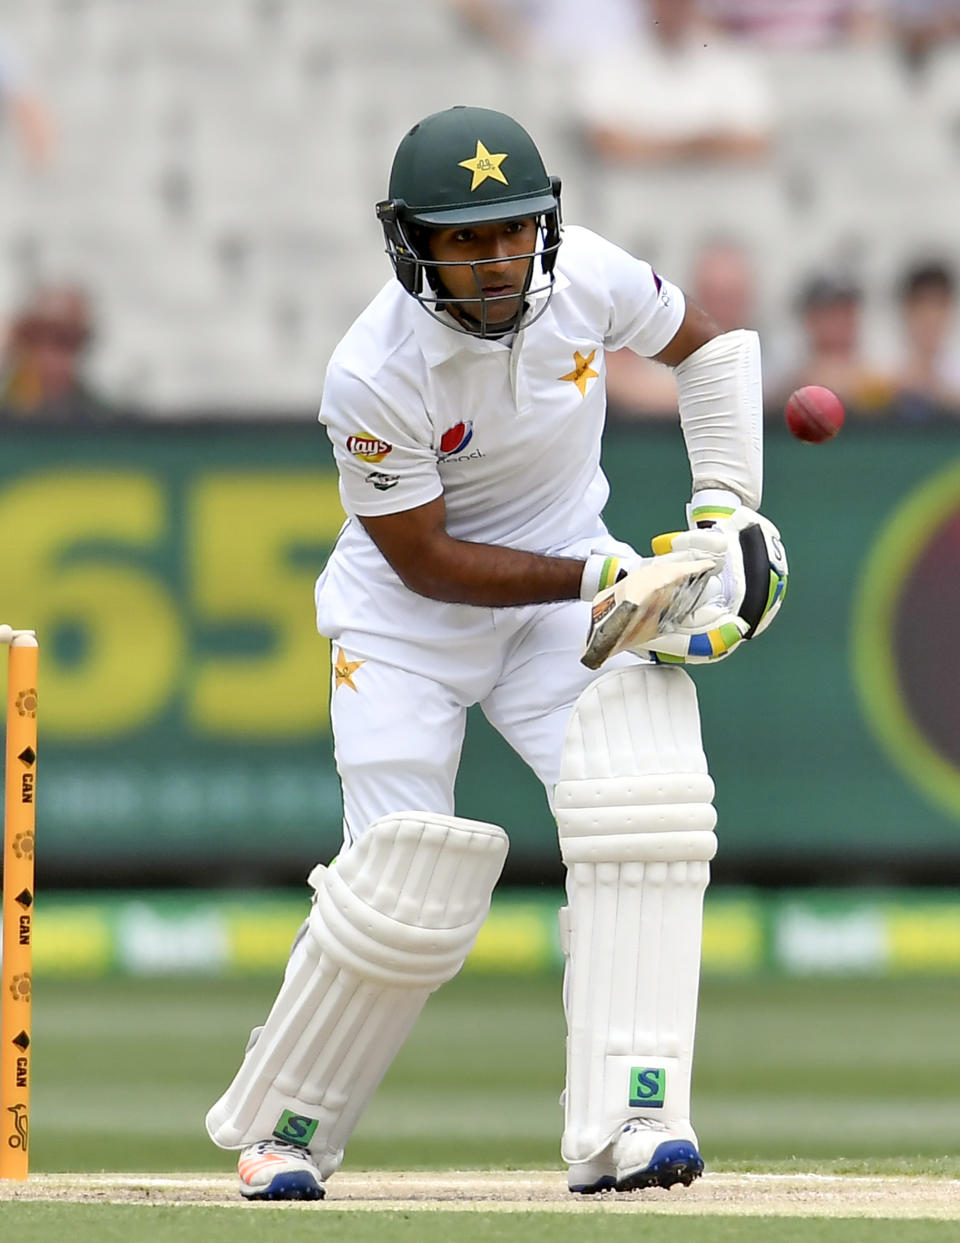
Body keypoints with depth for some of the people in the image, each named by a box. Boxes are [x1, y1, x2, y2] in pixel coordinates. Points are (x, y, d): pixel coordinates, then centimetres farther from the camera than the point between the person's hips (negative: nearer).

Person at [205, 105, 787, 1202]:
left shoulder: (585, 277, -16)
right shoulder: (371, 378, -27)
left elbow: (705, 346, 6)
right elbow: (425, 560, -20)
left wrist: (727, 512, -4)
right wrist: (601, 580, -25)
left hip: (569, 582, 3)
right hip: (412, 617, -3)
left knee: (645, 805, -22)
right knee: (405, 886, -10)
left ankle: (624, 1123, -24)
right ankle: (282, 1128, 16)